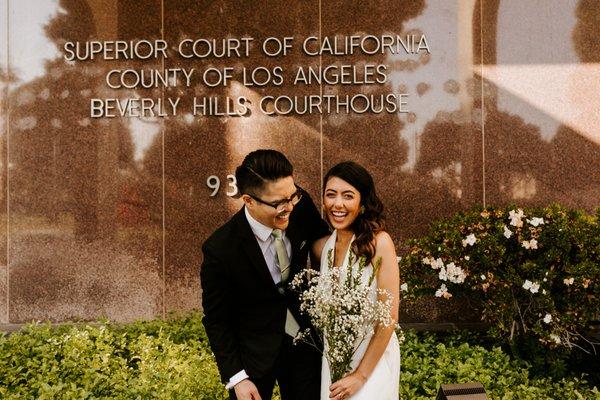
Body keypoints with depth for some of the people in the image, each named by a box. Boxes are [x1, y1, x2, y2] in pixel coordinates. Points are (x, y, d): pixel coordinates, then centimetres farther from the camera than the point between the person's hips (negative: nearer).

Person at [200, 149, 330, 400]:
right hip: (254, 351, -4)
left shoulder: (301, 205, -17)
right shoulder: (220, 250, -26)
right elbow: (216, 320, -13)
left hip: (303, 336, 4)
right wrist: (236, 377, -14)